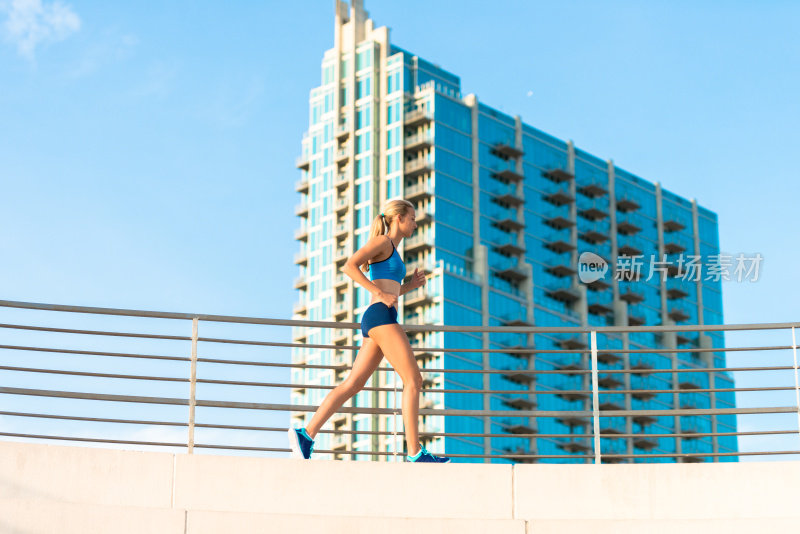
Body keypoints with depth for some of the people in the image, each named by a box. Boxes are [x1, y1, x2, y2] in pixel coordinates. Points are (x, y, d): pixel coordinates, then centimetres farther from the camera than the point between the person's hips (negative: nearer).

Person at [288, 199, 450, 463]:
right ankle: (415, 451, -13)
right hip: (381, 316, -10)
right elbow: (349, 266, -14)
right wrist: (381, 294, -16)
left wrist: (410, 285, 18)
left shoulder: (392, 250, 26)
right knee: (413, 380, -11)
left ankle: (306, 434, -1)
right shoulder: (383, 241, -1)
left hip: (375, 323, 10)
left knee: (352, 384, 3)